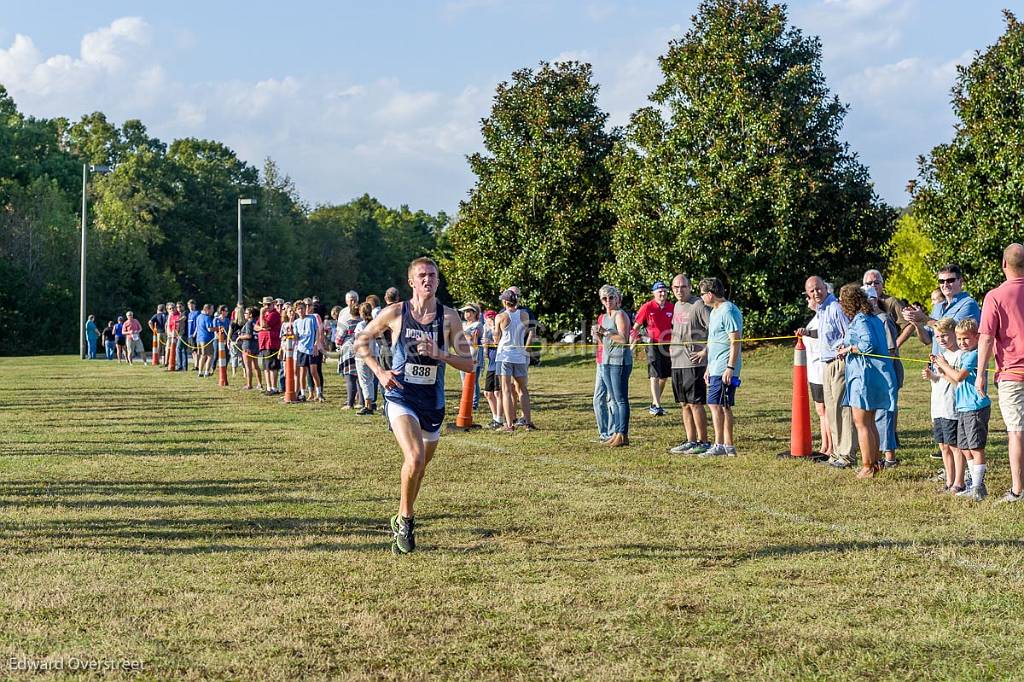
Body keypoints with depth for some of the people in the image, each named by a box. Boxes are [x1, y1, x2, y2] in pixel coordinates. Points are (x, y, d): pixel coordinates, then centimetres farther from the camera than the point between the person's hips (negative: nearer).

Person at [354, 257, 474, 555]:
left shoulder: (449, 317, -2)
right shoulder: (395, 313, -3)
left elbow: (468, 363, -2)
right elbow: (361, 341, 10)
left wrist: (438, 354, -19)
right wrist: (379, 371, -4)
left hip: (433, 401, 3)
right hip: (401, 397, -3)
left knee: (419, 467, 16)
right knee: (415, 458, -25)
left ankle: (402, 520, 39)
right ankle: (405, 518, -3)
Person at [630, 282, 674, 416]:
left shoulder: (672, 308, 4)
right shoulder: (647, 307, -6)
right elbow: (636, 327, -1)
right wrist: (631, 343, -7)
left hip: (667, 345, 5)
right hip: (653, 344, -5)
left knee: (664, 376, 12)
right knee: (655, 376, -10)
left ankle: (654, 403, 27)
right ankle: (657, 406, -13)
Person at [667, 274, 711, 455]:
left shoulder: (698, 305, -12)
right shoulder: (677, 306, 16)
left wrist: (705, 351, -17)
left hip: (693, 363, -9)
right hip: (677, 363, 9)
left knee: (695, 403, -7)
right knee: (684, 404, 11)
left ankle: (703, 442, 0)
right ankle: (691, 441, 18)